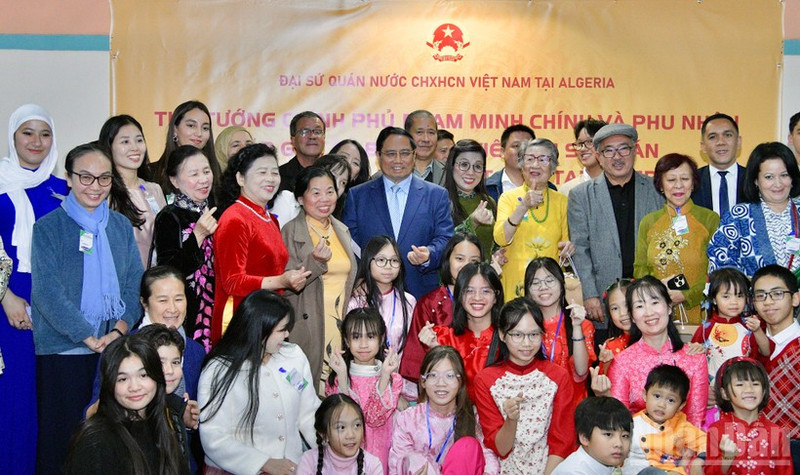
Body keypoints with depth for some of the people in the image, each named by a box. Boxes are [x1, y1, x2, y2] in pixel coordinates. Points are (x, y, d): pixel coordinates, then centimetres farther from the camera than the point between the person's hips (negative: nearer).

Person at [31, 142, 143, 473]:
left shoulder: (121, 226, 10)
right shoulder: (48, 228, -2)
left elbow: (135, 284, 6)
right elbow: (47, 292, -10)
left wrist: (119, 329, -10)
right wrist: (89, 337, -17)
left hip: (115, 346, 3)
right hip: (63, 349, -3)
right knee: (62, 436, 3)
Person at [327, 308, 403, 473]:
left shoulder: (393, 379, -3)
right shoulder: (335, 378, -3)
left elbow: (375, 419, -17)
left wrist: (385, 374, -22)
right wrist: (342, 375, -24)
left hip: (379, 457, 0)